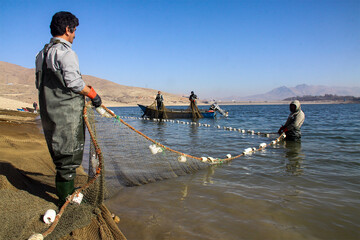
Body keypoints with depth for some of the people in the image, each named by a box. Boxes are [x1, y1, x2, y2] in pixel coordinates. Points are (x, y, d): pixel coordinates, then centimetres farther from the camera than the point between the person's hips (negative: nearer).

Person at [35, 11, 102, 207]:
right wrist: (92, 93, -6)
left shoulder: (42, 53, 16)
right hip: (66, 112, -9)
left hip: (49, 111, 9)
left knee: (61, 153, 18)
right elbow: (73, 82, -20)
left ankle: (67, 191, 32)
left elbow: (39, 83, 17)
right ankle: (66, 199, 8)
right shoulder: (65, 52, -13)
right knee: (69, 155, -1)